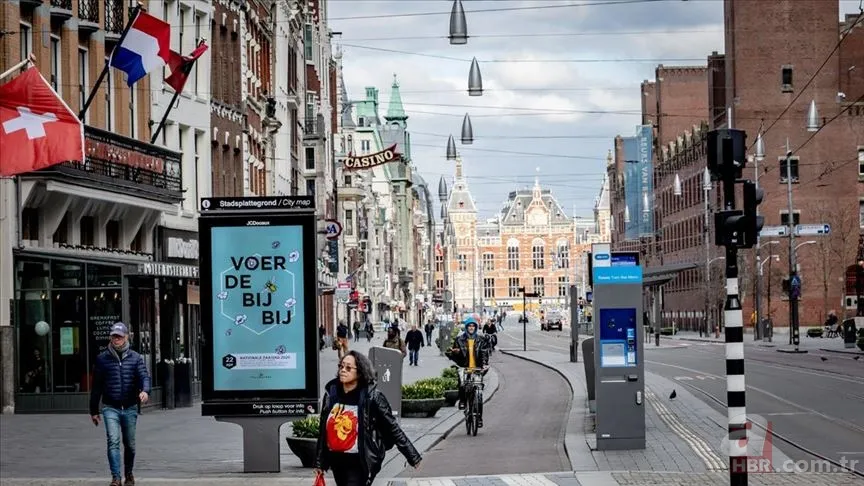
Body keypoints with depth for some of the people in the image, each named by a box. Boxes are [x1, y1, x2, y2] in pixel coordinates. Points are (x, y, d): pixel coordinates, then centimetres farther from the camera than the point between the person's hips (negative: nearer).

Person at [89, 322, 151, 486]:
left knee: (130, 444, 12)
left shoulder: (136, 358, 5)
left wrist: (145, 391, -32)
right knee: (113, 441, -16)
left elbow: (144, 376, -9)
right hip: (110, 408, -1)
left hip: (130, 408, 1)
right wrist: (94, 411, 8)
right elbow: (96, 386, 8)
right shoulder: (102, 359, 4)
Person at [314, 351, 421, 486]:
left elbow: (392, 428, -9)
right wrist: (319, 462, 13)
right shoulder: (331, 394, 2)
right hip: (336, 461, 6)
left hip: (359, 463, -6)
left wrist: (413, 456, -9)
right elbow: (323, 430, 10)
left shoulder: (371, 397, -12)